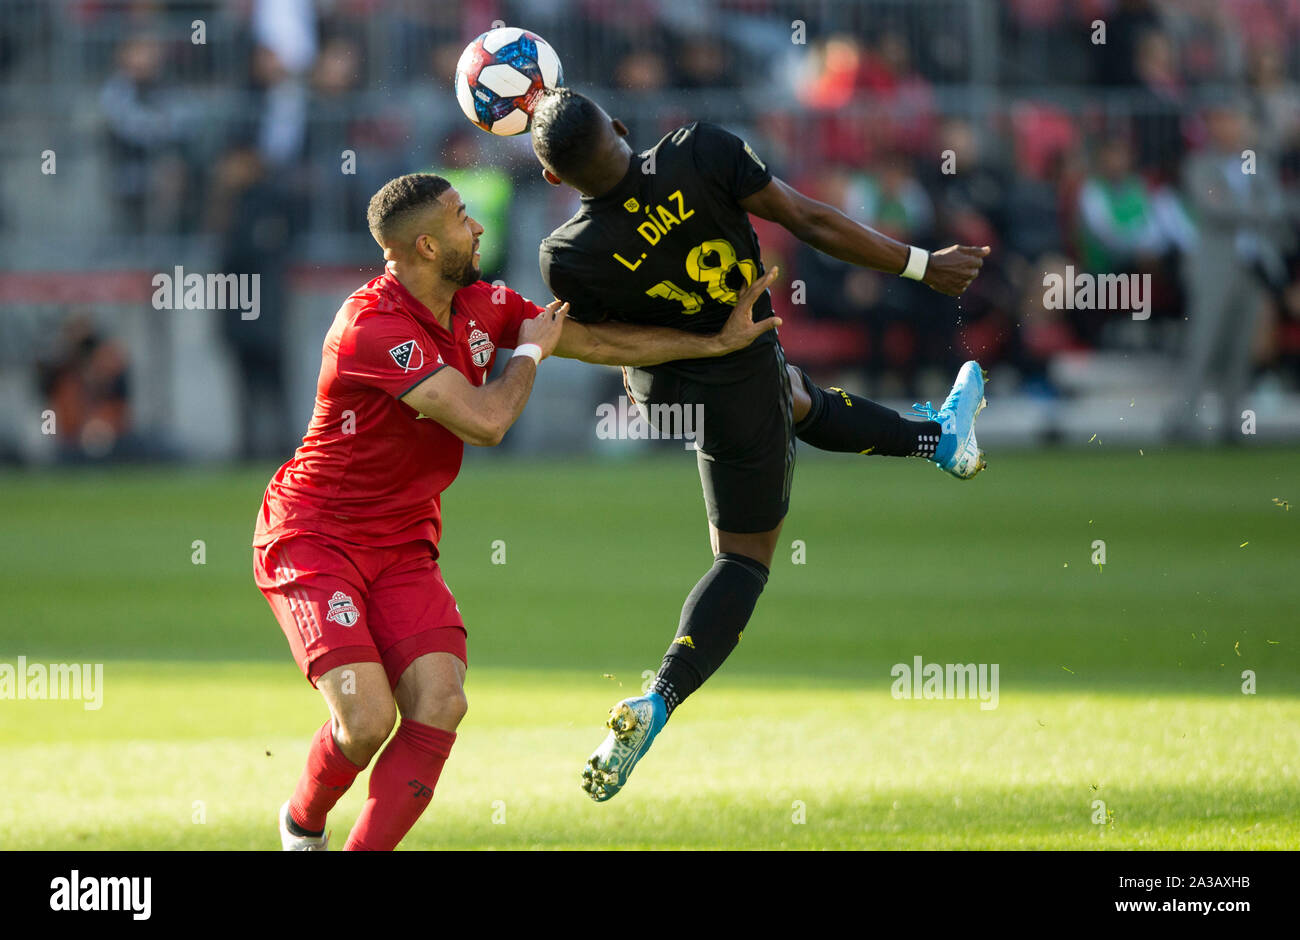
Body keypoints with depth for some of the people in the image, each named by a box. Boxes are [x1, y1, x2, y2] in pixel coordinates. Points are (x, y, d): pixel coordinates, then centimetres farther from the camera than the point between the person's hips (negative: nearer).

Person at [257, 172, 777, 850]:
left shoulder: (479, 306, 4)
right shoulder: (372, 329, -25)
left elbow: (598, 341, 14)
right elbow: (484, 421, -29)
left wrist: (719, 341, 14)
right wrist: (530, 352, -10)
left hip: (402, 547, 7)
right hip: (314, 540, -7)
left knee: (439, 705, -16)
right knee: (367, 720, -21)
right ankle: (304, 822, 11)